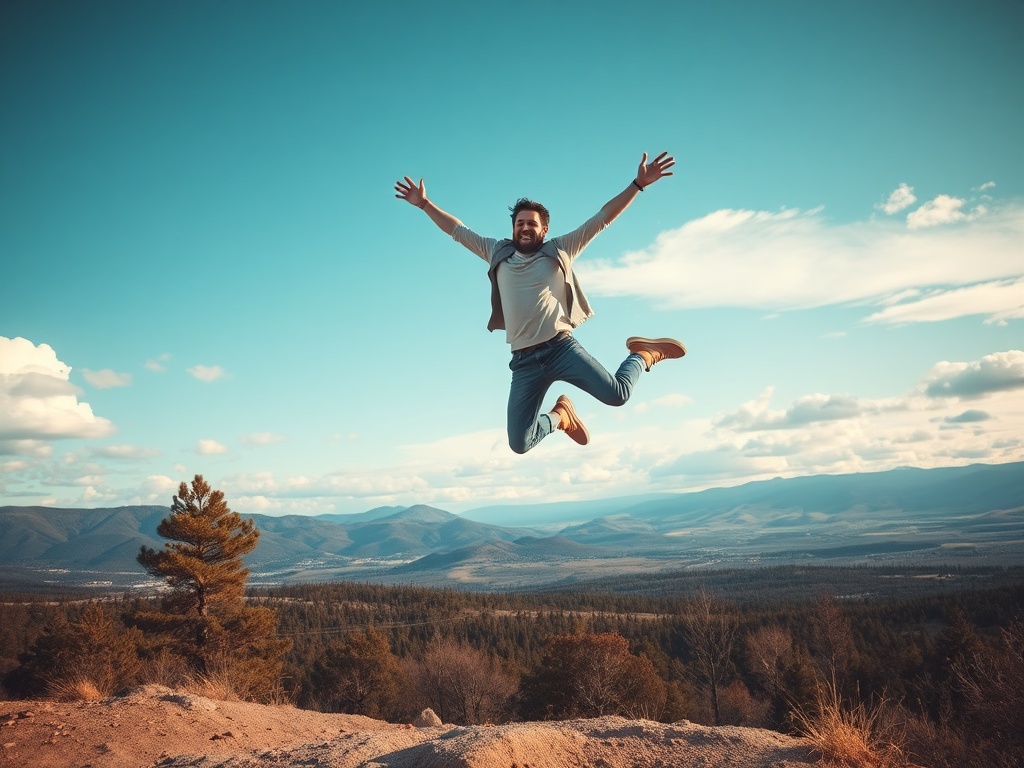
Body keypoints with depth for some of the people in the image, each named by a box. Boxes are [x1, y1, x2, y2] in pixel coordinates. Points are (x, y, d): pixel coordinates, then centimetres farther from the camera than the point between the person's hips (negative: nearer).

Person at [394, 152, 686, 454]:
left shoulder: (559, 250, 8)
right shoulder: (498, 253, 16)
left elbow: (602, 218, 6)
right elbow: (459, 231, 24)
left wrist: (638, 184, 0)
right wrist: (424, 204, 23)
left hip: (561, 347, -3)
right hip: (524, 361, 3)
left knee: (616, 394, -20)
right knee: (519, 444, -4)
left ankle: (643, 354, 16)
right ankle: (560, 416, 29)